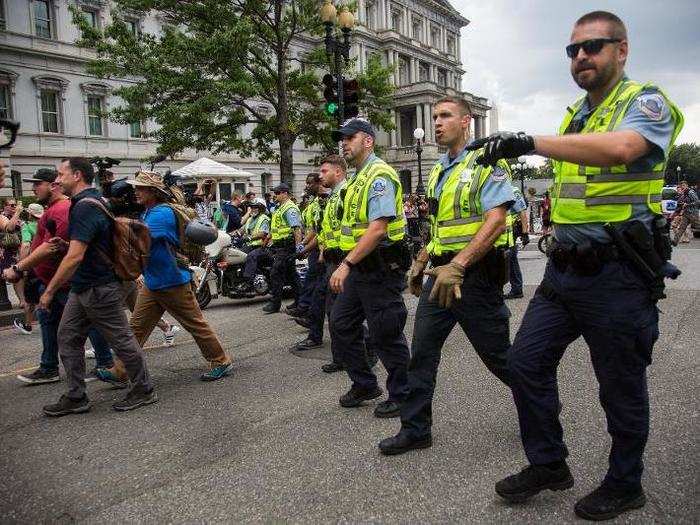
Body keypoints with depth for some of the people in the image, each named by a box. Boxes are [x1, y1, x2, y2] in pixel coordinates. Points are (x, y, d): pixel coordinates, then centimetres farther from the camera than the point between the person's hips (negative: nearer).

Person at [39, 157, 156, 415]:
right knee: (67, 337, 12)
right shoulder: (94, 200, 12)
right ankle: (76, 397, 20)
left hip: (99, 288, -10)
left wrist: (50, 291, -20)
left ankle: (144, 390, 16)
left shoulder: (86, 206, -20)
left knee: (121, 340, 2)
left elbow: (75, 257, -25)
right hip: (83, 287, 10)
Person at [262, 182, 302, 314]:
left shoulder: (290, 208, -14)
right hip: (280, 246, 11)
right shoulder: (280, 208, 20)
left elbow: (297, 228, -24)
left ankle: (275, 304, -4)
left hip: (285, 246, -11)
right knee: (291, 274, 13)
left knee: (276, 274, -9)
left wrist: (299, 244, -30)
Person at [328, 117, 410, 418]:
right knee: (341, 325, 14)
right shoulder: (358, 178, 17)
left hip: (380, 267, -10)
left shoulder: (380, 175, -14)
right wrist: (347, 263, 17)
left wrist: (347, 263, -27)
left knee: (385, 335, 0)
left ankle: (402, 396, 19)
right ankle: (364, 385, 28)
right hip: (359, 267, 10)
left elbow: (378, 228, -25)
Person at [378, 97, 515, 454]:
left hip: (475, 274, -7)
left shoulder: (486, 163, -9)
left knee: (498, 354, 6)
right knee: (421, 351, 5)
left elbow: (495, 222, -20)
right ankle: (415, 429, 17)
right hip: (441, 273, 7)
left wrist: (457, 266, -29)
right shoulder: (438, 172, 16)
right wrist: (420, 263, 18)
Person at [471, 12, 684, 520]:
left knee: (621, 386, 7)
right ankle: (548, 464, 25)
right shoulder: (574, 115, 16)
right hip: (565, 269, 7)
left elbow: (620, 148, -30)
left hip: (618, 275, -7)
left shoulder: (646, 101, -6)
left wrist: (532, 143, -35)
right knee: (527, 361, 7)